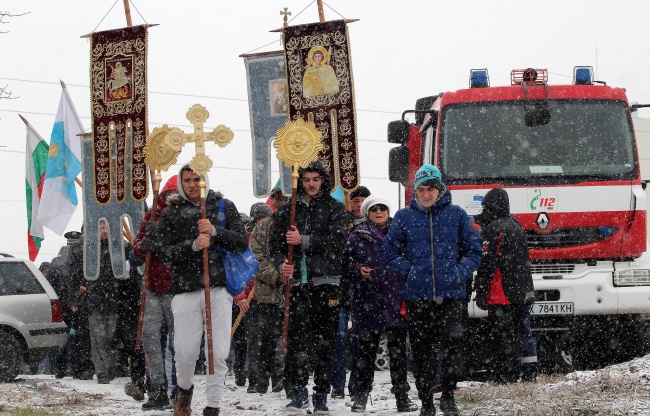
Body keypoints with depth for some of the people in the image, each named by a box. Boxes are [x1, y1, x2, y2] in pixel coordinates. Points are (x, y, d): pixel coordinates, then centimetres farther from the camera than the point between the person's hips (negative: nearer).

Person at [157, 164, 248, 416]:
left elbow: (242, 242, 2)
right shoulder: (171, 214, 8)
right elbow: (165, 253, -1)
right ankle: (185, 389, 29)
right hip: (185, 290, 0)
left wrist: (215, 232, -14)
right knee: (185, 353, -2)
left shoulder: (224, 206, 9)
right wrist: (193, 245, -16)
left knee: (218, 353, -4)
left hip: (219, 289, 0)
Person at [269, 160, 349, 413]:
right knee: (297, 337, -9)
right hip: (297, 281, 1)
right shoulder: (288, 210, 13)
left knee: (324, 340, 0)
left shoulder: (334, 208, 6)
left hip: (325, 281, -1)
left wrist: (304, 241, -13)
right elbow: (276, 242, 10)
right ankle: (299, 391, -2)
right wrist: (281, 264, -10)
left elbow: (337, 240, -7)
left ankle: (321, 395, 5)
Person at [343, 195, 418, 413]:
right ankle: (361, 396, 11)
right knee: (366, 349, 3)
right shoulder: (357, 238, 6)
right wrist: (358, 270, -15)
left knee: (398, 350, 2)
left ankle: (402, 396, 8)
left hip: (395, 302, 1)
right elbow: (346, 264, 6)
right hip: (367, 303, -1)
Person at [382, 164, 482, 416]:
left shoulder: (457, 215, 7)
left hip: (451, 294, -1)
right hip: (417, 296, 1)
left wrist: (459, 273, -4)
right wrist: (408, 272, -2)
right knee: (421, 350, 3)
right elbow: (390, 252, 11)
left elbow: (473, 252, 11)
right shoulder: (404, 217, 8)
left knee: (451, 345, -12)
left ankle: (448, 396, 4)